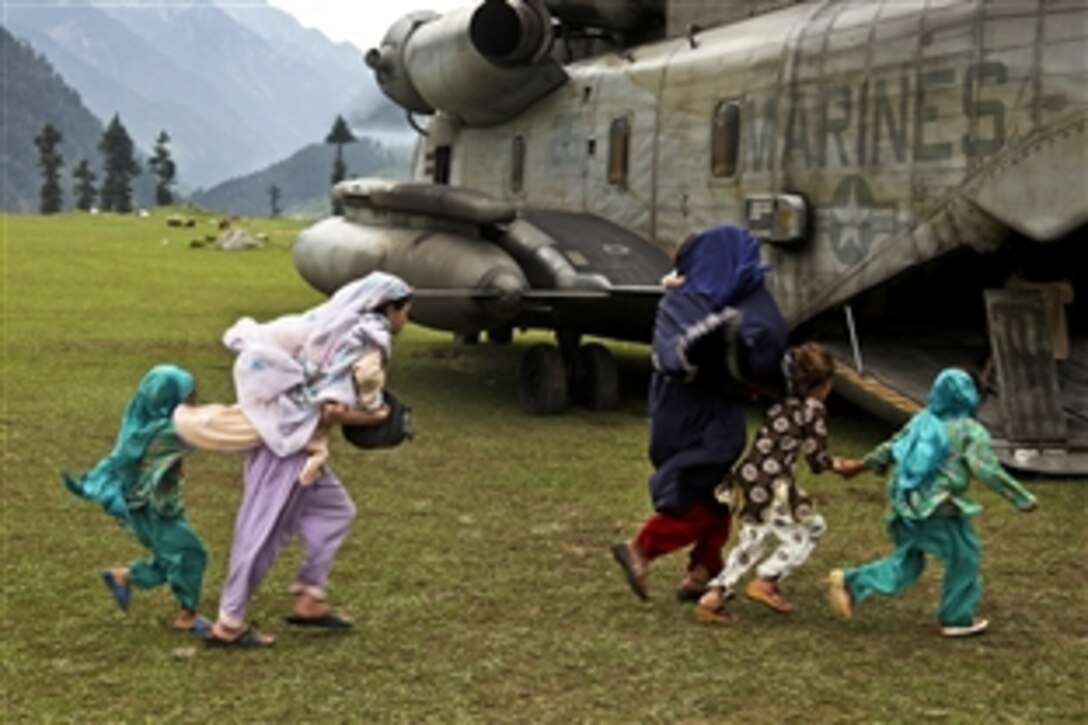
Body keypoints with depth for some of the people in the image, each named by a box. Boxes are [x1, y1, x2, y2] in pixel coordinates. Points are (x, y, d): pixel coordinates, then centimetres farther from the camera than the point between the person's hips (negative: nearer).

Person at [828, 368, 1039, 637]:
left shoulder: (922, 419, 10)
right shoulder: (971, 432, -8)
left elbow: (891, 448, 17)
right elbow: (989, 471, -12)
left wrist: (861, 465, 30)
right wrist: (1024, 499, -6)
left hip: (906, 503, 7)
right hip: (939, 509, -7)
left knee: (907, 561, 16)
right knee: (964, 558, 13)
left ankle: (850, 582, 2)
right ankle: (957, 619, 23)